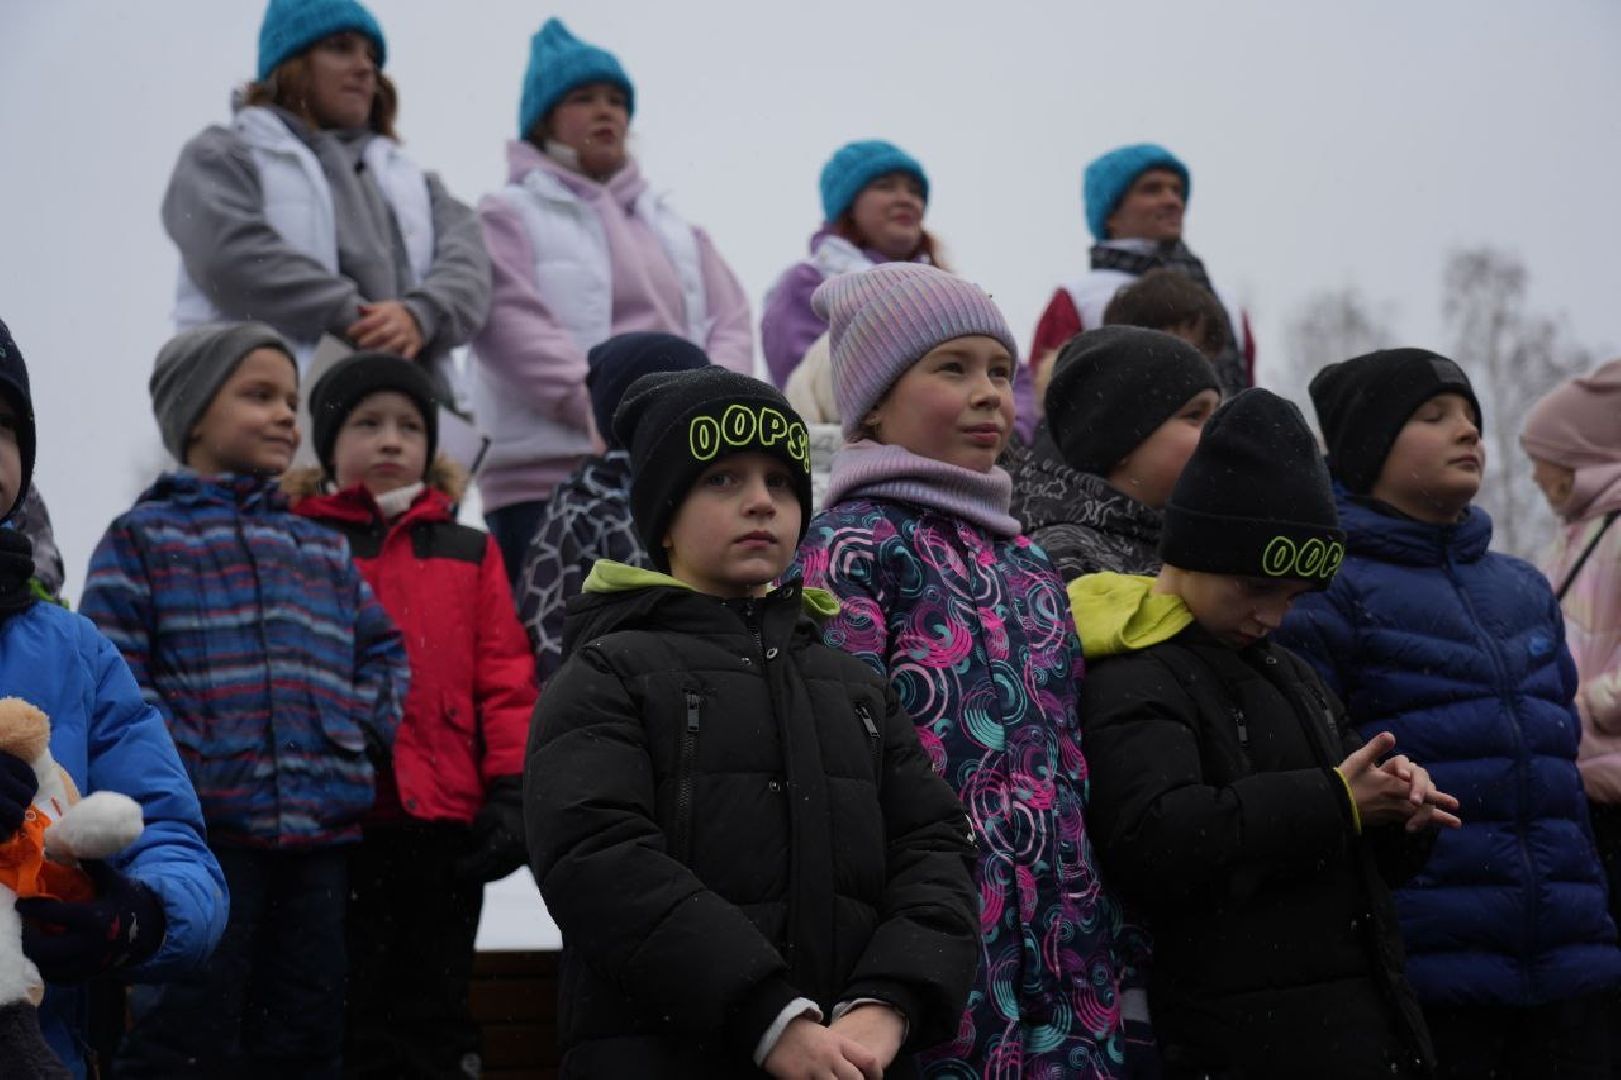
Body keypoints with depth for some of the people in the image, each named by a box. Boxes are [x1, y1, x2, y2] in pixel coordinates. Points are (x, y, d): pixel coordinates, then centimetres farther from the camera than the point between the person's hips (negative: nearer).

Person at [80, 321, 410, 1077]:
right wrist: (176, 763, -16)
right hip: (202, 831, -6)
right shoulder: (145, 537, 2)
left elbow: (381, 646, 25)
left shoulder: (322, 551, 20)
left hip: (320, 829, 6)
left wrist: (371, 722, 5)